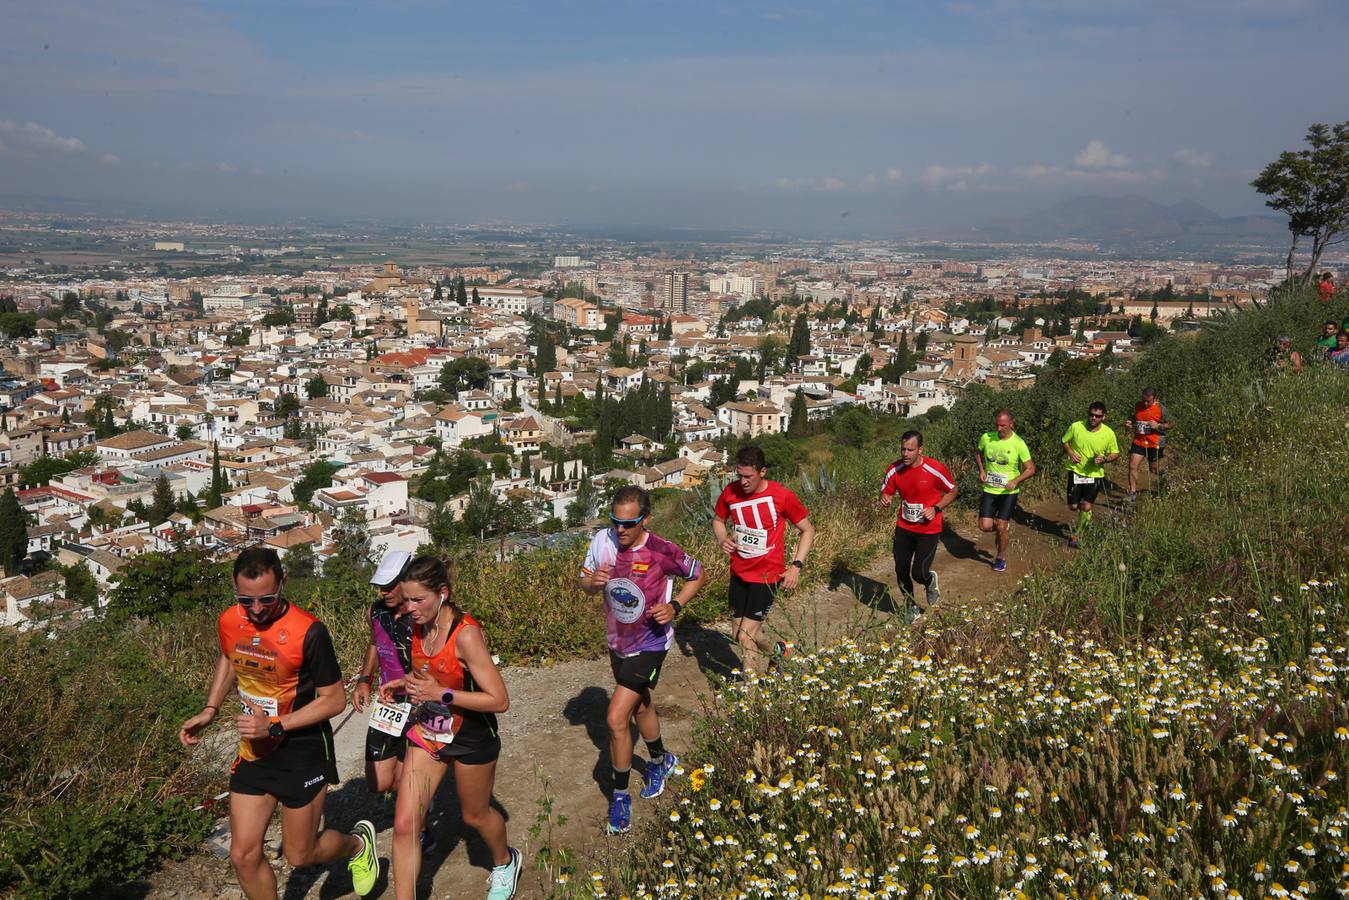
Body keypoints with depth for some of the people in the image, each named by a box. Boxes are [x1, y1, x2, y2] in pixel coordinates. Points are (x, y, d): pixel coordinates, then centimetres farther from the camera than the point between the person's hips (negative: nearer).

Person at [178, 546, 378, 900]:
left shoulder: (307, 632, -25)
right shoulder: (228, 622, -7)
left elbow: (335, 699, -17)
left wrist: (274, 726, -24)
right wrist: (209, 710, 4)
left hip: (303, 754, -5)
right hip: (253, 752, 5)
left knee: (300, 855, 8)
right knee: (243, 856, 7)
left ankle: (358, 843, 39)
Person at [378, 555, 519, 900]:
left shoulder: (466, 634, -29)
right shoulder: (419, 626, -7)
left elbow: (499, 700, -28)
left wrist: (441, 694, -32)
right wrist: (403, 683, -3)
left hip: (470, 738, -5)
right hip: (428, 732, 5)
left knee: (474, 815, 19)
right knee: (404, 823, -2)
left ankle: (505, 862, 50)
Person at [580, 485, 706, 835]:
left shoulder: (661, 552, -24)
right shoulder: (602, 541, -13)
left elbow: (698, 574, -7)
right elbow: (584, 583, -1)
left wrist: (674, 606, -21)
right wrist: (592, 581, -24)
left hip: (649, 645, -6)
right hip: (618, 642, 6)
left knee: (616, 719, -12)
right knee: (640, 708, 26)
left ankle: (620, 796, 10)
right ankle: (660, 761, 54)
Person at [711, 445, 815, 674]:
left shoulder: (782, 496, -17)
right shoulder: (730, 492, -7)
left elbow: (808, 530, -4)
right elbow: (718, 520, 13)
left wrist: (796, 565, -15)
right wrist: (722, 539, -9)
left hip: (767, 576, -5)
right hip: (738, 574, 5)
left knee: (746, 637, -9)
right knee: (738, 635, 17)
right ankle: (777, 650, 45)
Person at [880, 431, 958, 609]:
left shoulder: (935, 469, -17)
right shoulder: (894, 469, -8)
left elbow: (952, 492, -2)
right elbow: (885, 492, 6)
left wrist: (936, 508, -16)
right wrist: (884, 499, -19)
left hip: (928, 530, -3)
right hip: (903, 528, 4)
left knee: (918, 574, -8)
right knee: (901, 571, 7)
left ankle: (931, 581, 31)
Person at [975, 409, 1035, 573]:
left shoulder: (1018, 443, -15)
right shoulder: (986, 438, -8)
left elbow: (1030, 469, -7)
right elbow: (978, 454, 13)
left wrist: (1015, 481, -23)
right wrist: (981, 470, -4)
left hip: (1008, 492, -2)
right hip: (989, 490, 3)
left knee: (1001, 528, -2)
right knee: (985, 527, -4)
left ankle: (1001, 557, 23)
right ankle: (1001, 528, 32)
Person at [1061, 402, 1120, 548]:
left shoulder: (1109, 433, -12)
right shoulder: (1076, 427, -12)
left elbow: (1115, 454, 1)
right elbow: (1065, 441, 6)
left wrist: (1104, 459, -21)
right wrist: (1070, 452, -15)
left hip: (1094, 474, -1)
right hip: (1076, 471, 1)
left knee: (1086, 507, -6)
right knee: (1073, 506, 5)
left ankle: (1077, 535, 17)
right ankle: (1086, 519, 42)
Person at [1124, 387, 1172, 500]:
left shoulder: (1160, 409, -9)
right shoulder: (1137, 406, 3)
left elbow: (1169, 425, -3)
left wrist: (1158, 425, -21)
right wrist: (1130, 424, -1)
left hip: (1155, 443, -3)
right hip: (1138, 441, 3)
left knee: (1154, 470, 11)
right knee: (1132, 466, -7)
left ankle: (1156, 491, 36)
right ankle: (1133, 493, 1)